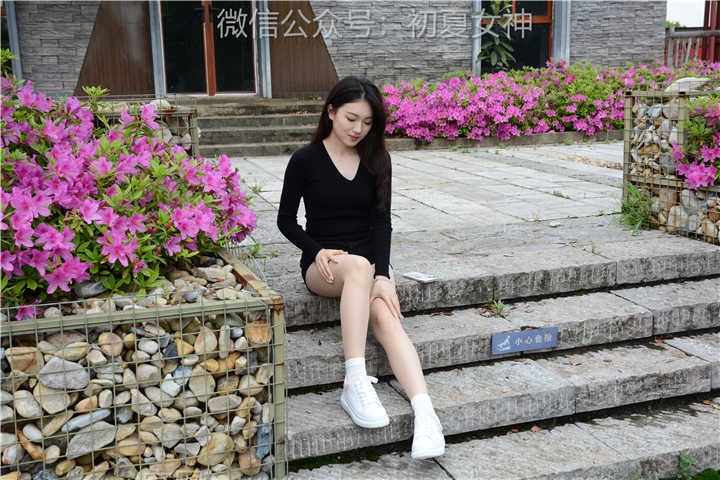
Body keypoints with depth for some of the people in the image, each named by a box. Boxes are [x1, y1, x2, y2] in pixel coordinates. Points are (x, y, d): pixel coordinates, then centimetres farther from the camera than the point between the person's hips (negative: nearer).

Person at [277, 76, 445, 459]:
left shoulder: (377, 161, 6)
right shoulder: (305, 160, -2)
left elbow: (381, 220, -1)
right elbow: (286, 220, 3)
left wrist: (383, 275, -16)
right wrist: (317, 250, -15)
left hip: (370, 261, 3)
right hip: (323, 265, -2)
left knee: (385, 316, -30)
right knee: (359, 266, -39)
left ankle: (425, 412, -45)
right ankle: (356, 382, -45)